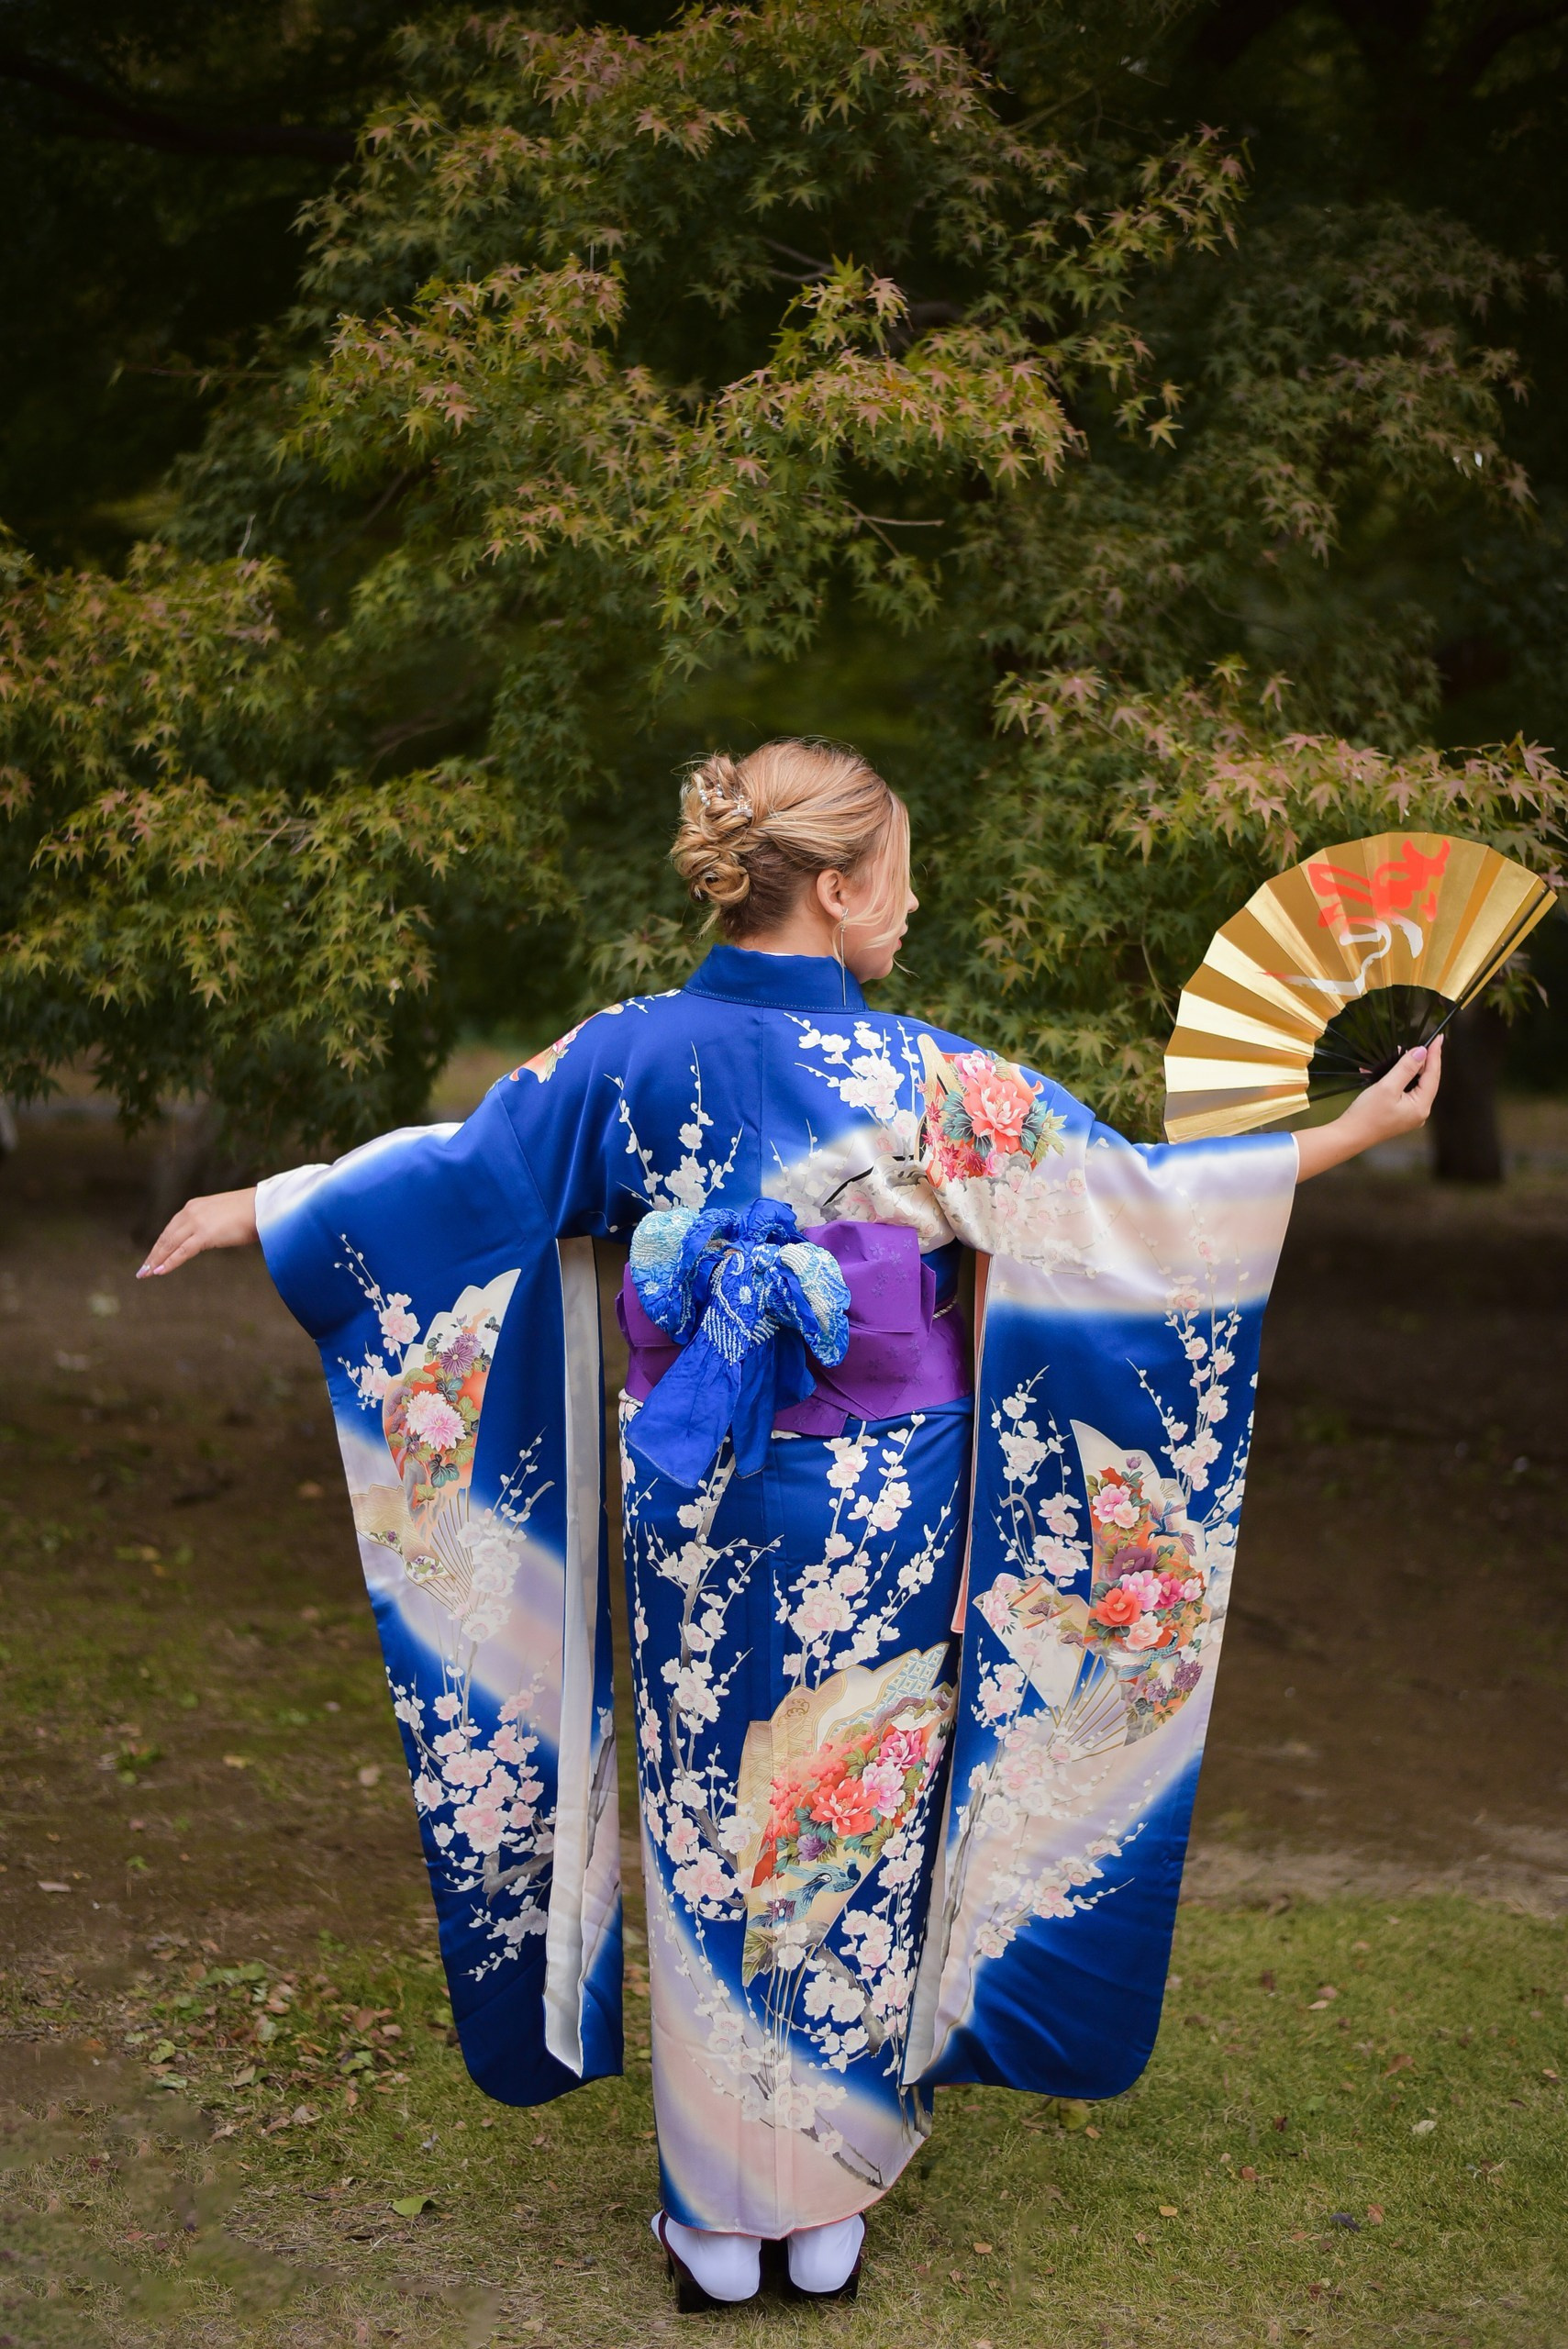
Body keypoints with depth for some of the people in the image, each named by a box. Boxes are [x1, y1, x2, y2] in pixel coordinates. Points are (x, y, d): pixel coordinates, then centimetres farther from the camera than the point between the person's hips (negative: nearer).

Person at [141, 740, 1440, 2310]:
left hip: (696, 1522, 2)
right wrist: (1352, 1137, -1)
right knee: (856, 1846, 14)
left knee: (708, 1843, 15)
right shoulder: (925, 1082, -14)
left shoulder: (632, 1057, -6)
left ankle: (718, 2221, 27)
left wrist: (257, 1210, 19)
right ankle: (831, 2212, 28)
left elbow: (456, 1173, 3)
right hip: (883, 1531, -2)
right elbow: (1126, 1198, -10)